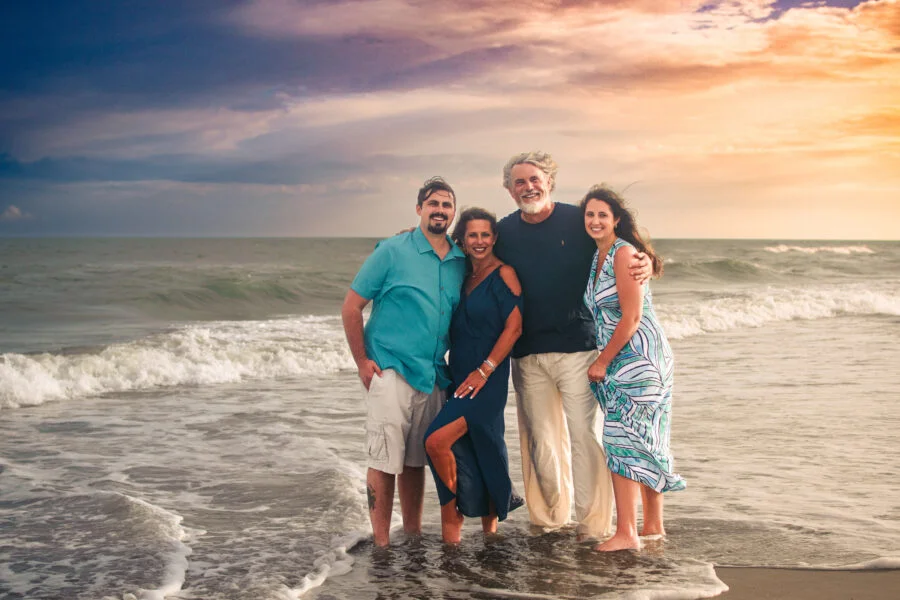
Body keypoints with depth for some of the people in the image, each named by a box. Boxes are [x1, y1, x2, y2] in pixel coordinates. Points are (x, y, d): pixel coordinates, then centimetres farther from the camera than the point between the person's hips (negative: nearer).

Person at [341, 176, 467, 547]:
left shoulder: (460, 262, 9)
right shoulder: (392, 252, -5)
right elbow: (351, 307, -3)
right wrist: (362, 363, -7)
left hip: (433, 376, 5)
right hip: (390, 372, -5)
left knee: (416, 460, 13)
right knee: (385, 461, -5)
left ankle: (413, 536, 25)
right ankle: (381, 544, 4)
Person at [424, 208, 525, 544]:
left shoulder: (504, 274, -5)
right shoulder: (461, 277, 14)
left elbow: (514, 327, -11)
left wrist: (484, 370, -16)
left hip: (487, 380, -7)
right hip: (458, 377, 7)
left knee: (437, 441, -20)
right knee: (466, 453, 6)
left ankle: (451, 512, 1)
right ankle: (490, 527, 16)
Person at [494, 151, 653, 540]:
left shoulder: (578, 221, -2)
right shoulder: (504, 232, 8)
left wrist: (645, 267, -20)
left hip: (576, 348, -3)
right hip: (527, 355, 4)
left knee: (584, 435, -5)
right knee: (540, 440, 10)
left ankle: (594, 525, 4)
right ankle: (552, 519, 23)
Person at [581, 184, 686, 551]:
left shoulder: (624, 253, -13)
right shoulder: (597, 257, 15)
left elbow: (631, 317, -17)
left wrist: (602, 362, -12)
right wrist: (602, 360, 13)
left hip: (639, 357, -9)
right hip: (619, 360, 9)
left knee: (621, 440, -11)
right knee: (646, 443, 13)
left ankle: (626, 533, -9)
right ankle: (653, 526, 21)